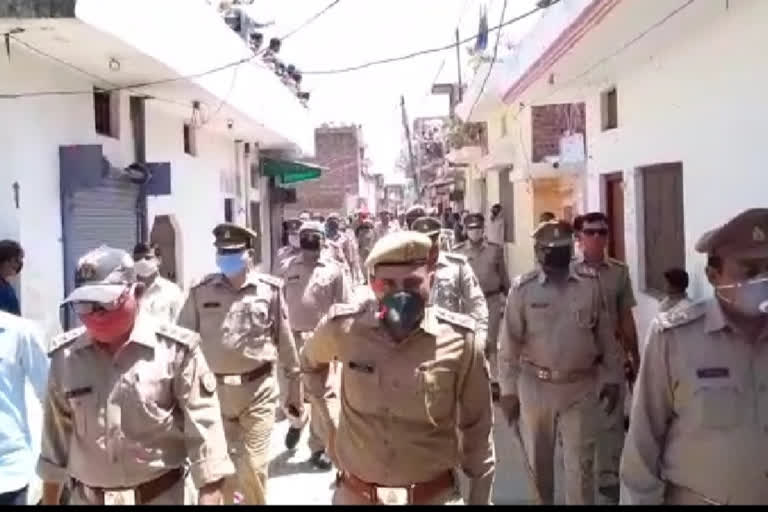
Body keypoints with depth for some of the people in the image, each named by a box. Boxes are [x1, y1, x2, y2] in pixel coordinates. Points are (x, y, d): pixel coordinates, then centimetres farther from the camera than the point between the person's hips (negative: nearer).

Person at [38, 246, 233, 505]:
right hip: (85, 497, 3)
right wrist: (49, 500, 13)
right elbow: (56, 433, 7)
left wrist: (209, 498, -17)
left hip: (159, 495, -3)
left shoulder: (175, 349, -15)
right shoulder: (64, 355, -4)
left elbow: (203, 429, -14)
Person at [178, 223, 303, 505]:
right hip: (214, 390, 2)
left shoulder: (270, 289, -4)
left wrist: (294, 386, 7)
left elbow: (285, 340, 3)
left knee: (253, 466, 3)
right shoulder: (200, 292, -3)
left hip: (259, 390, -1)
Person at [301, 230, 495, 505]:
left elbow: (477, 427, -3)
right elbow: (311, 362, 12)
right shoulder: (342, 327, -13)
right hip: (355, 493, 1)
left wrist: (481, 497, 2)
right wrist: (328, 416, 7)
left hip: (434, 495, -1)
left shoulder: (460, 339, -15)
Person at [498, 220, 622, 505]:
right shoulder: (523, 288, -8)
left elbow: (605, 334, 4)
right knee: (537, 460, 17)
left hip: (581, 387, 0)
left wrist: (611, 378, 6)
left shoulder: (590, 283, -4)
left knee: (580, 464, 7)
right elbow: (509, 343, -6)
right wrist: (508, 390, -5)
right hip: (535, 387, 0)